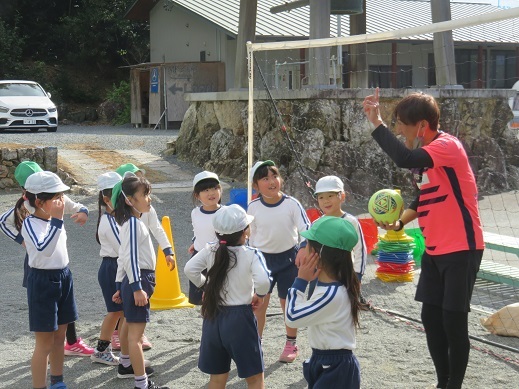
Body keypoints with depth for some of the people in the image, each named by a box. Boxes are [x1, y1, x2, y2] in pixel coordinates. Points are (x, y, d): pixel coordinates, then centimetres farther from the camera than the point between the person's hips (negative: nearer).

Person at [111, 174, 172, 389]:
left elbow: (123, 257, 17)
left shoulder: (131, 222, 14)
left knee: (129, 325, 26)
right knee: (136, 332, -11)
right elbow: (130, 257, -24)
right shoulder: (133, 223, -17)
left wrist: (120, 287, 19)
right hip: (138, 280, -11)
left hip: (132, 280, 11)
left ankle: (126, 365, 43)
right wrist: (137, 288, -26)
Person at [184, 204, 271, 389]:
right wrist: (259, 295, -8)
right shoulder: (251, 255, -13)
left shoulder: (210, 251, -1)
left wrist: (204, 285, 5)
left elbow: (190, 269, -9)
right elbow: (263, 280, -28)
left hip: (213, 317, 5)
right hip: (240, 318, -5)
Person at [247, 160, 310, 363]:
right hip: (263, 259, 1)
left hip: (288, 257, -1)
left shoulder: (291, 204, -11)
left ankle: (291, 344, 25)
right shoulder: (253, 207, -5)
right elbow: (251, 235, 6)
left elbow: (305, 228, -13)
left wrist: (303, 249, -29)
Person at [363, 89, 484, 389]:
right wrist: (400, 222, 5)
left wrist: (376, 122, -32)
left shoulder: (447, 146, -20)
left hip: (461, 248, -9)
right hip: (435, 249, 9)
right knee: (431, 318, 11)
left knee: (453, 321, -4)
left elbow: (404, 159, -39)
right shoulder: (425, 153, 8)